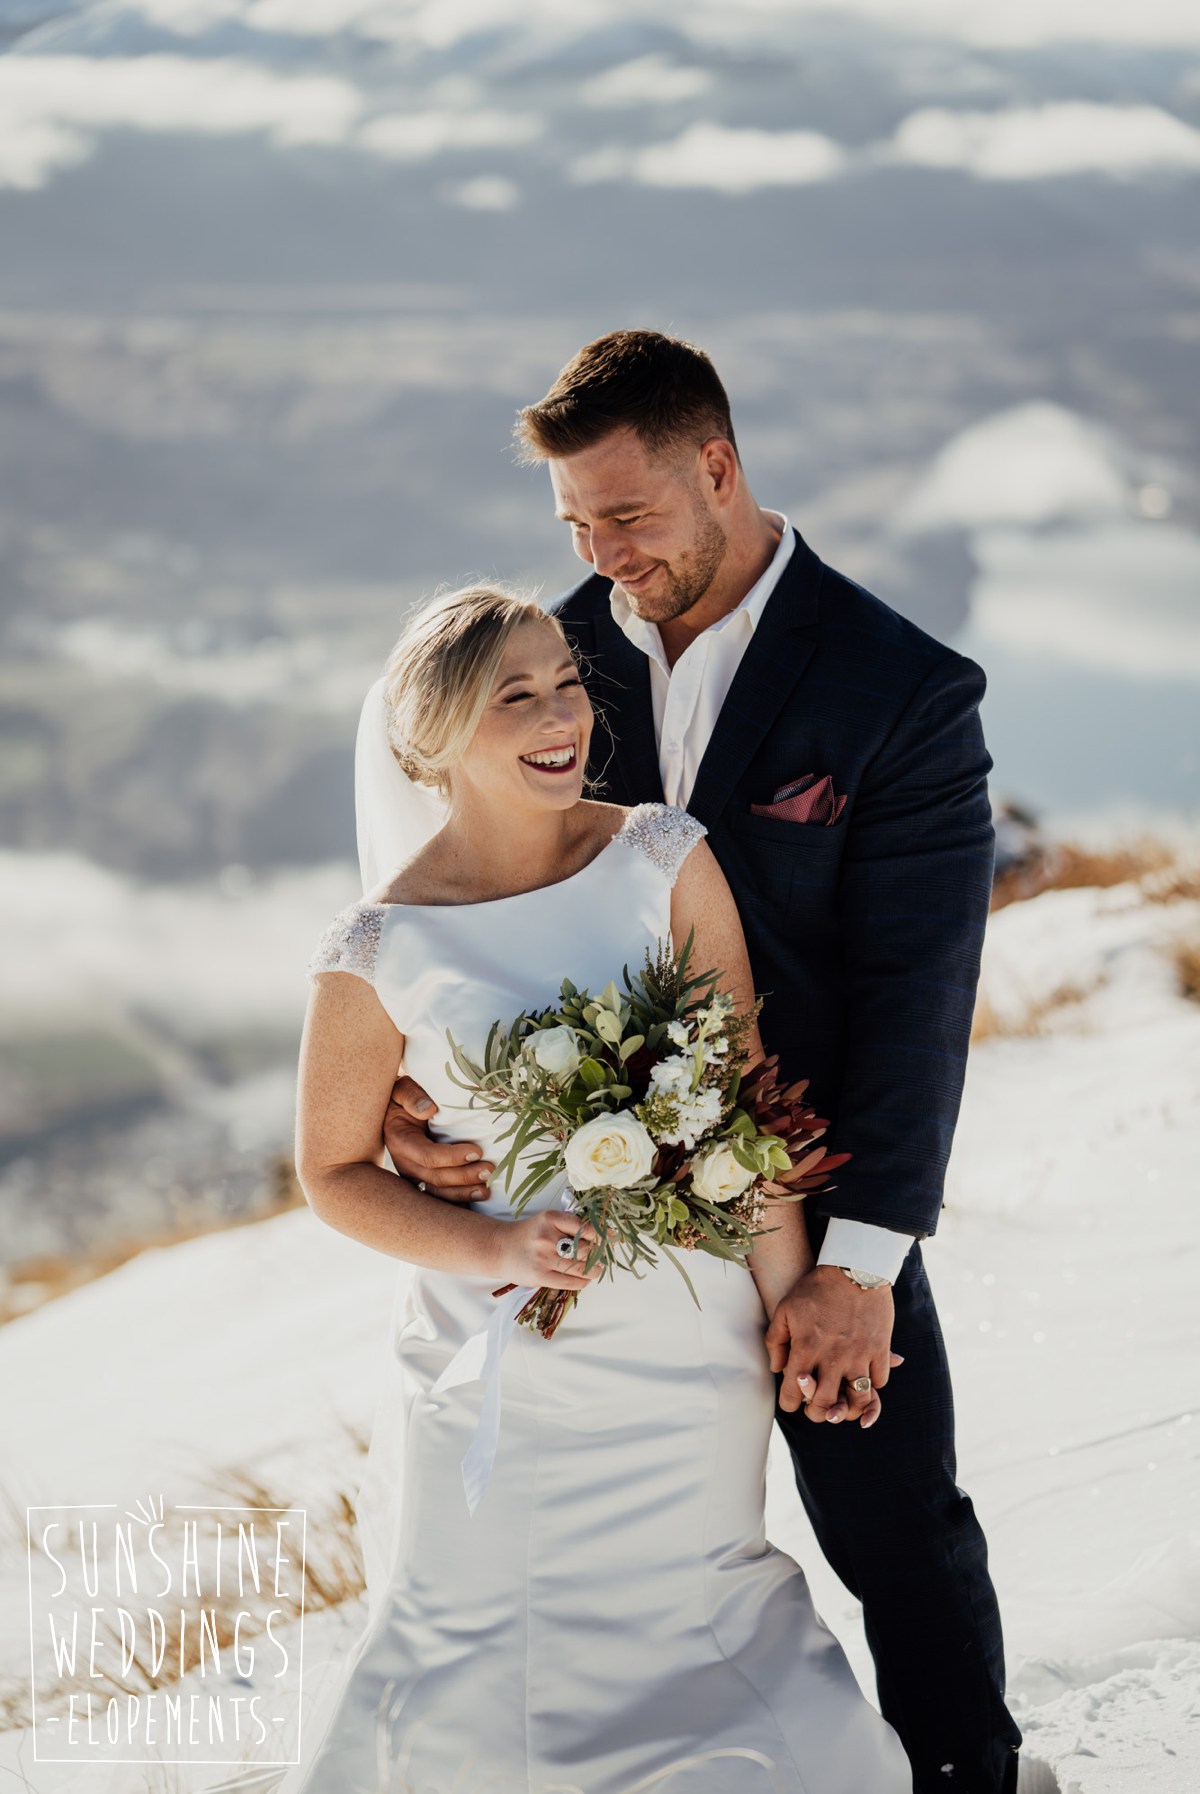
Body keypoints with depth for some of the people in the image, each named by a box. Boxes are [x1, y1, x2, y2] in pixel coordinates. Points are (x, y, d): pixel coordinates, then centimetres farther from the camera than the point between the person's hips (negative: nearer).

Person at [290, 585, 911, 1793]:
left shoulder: (664, 859, -8)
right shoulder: (377, 955, -13)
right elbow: (333, 1171, -1)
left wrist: (788, 1299, -4)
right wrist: (493, 1250, -16)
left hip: (693, 1346, 2)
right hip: (506, 1355, -1)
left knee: (695, 1618, 18)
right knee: (476, 1658, 8)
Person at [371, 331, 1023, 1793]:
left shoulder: (905, 692, -15)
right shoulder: (566, 656, -3)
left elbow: (914, 999, -16)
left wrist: (859, 1261, -21)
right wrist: (409, 1075, -17)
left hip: (817, 1206, -3)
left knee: (901, 1533, 12)